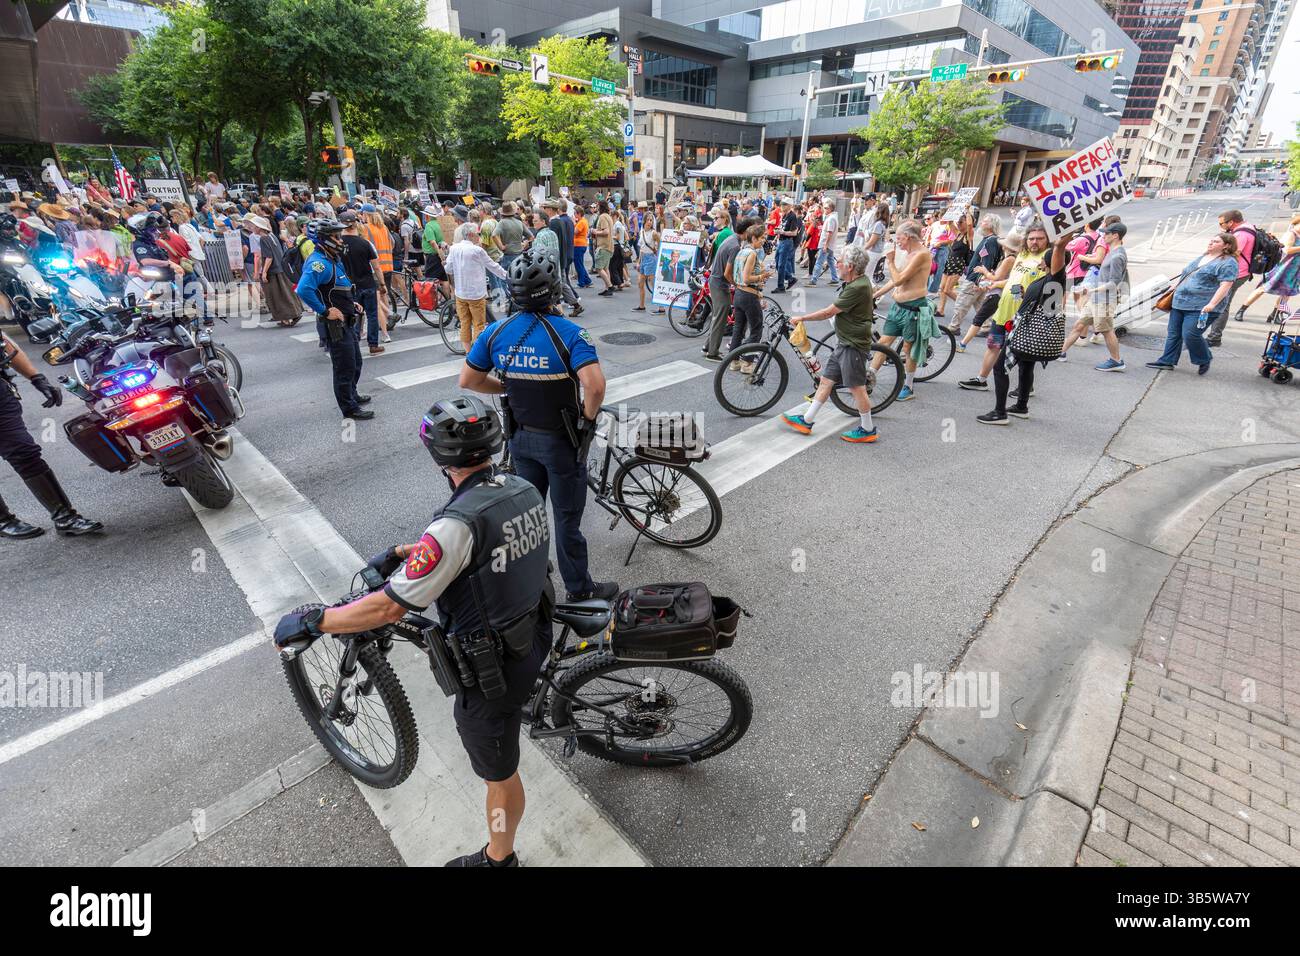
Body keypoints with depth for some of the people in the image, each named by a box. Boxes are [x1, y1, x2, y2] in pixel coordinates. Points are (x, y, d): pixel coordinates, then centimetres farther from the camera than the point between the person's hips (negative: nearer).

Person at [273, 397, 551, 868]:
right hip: (534, 635, 7)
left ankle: (498, 858, 42)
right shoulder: (524, 489, -8)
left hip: (493, 668, -7)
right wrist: (402, 552, 10)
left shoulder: (457, 523, -32)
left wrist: (310, 621, -14)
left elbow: (390, 606, -27)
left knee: (499, 772, 17)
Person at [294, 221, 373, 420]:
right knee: (345, 367, -2)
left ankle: (352, 394, 41)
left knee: (355, 363, 22)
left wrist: (351, 304, 12)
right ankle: (349, 409, 8)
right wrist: (325, 311, -25)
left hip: (347, 322, 10)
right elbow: (303, 290, -32)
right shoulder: (319, 262, -19)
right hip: (335, 325, -10)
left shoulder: (334, 259, 14)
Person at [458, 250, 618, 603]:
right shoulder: (569, 332, -21)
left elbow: (468, 381, 0)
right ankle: (579, 588, 26)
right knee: (567, 517, 9)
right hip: (560, 440, -5)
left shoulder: (496, 331, -6)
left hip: (520, 435, 5)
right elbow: (595, 386, -35)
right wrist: (589, 416, -16)